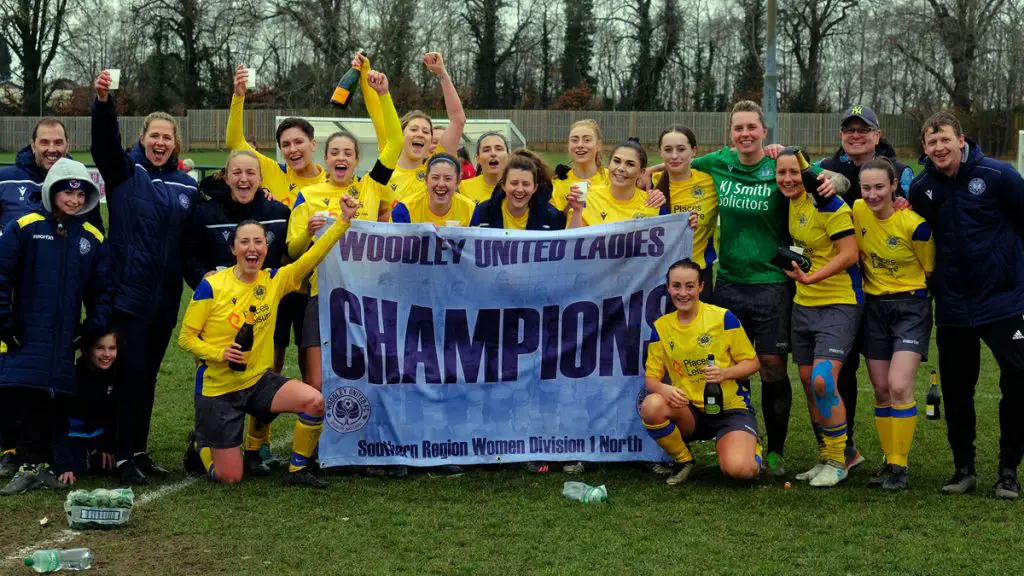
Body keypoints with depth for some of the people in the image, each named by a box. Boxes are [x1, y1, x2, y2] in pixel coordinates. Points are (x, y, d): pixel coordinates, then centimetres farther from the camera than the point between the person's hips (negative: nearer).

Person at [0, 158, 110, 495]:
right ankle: (31, 466, 2)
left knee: (56, 400, 1)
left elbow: (101, 289, 13)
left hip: (66, 341, 3)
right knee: (30, 400, -8)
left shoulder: (92, 239, 9)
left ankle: (38, 463, 13)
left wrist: (95, 326, 2)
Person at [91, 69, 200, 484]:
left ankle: (139, 451, 22)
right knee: (130, 373, -3)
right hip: (128, 292, -4)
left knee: (148, 375, 12)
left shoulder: (187, 186, 9)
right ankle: (124, 457, 5)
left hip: (165, 299, 4)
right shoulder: (125, 171, -2)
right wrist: (103, 101, -36)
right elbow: (104, 141, -20)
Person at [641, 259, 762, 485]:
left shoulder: (723, 317, -6)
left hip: (731, 409, -2)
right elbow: (651, 377, 2)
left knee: (739, 470, -29)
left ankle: (750, 448, 12)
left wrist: (725, 373, -21)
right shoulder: (661, 327, 2)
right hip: (690, 412, 3)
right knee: (651, 406, -31)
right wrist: (662, 388, -22)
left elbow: (752, 362, -1)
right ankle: (683, 460, -2)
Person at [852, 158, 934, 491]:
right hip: (874, 307, 5)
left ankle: (900, 467, -3)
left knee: (899, 387, -15)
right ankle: (889, 461, 20)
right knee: (880, 389, 7)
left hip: (910, 307, -5)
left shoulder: (913, 224, -19)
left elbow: (931, 271, -6)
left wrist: (914, 296, 0)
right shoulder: (857, 212, -6)